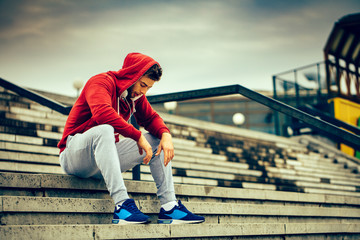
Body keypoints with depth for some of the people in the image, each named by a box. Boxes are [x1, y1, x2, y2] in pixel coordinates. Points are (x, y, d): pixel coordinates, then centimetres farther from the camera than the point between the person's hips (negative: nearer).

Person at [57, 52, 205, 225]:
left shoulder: (136, 94, 8)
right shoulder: (102, 82, -16)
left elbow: (150, 118, 15)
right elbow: (102, 112, -34)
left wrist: (165, 134, -9)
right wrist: (138, 136, -32)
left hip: (107, 156, 8)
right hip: (73, 157, -8)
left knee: (157, 141, 1)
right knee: (104, 130, -38)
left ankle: (169, 207, -10)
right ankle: (122, 204, -46)